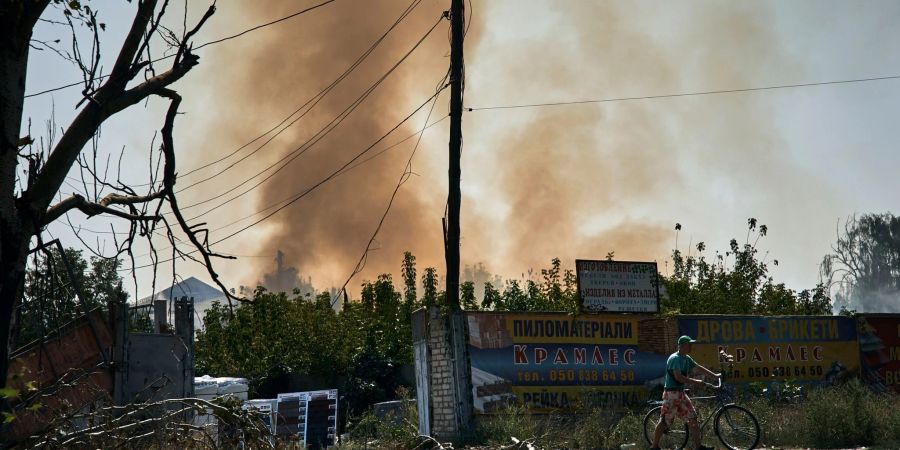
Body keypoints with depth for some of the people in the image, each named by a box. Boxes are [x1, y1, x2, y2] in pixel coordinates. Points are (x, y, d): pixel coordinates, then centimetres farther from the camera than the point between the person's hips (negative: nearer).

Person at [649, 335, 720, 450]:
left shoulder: (687, 359, 12)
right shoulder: (674, 358, -17)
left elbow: (698, 368, 22)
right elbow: (678, 377, -25)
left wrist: (715, 375, 22)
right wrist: (696, 382, -22)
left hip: (681, 393, 9)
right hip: (672, 393, -9)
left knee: (692, 418, 6)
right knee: (665, 421, -4)